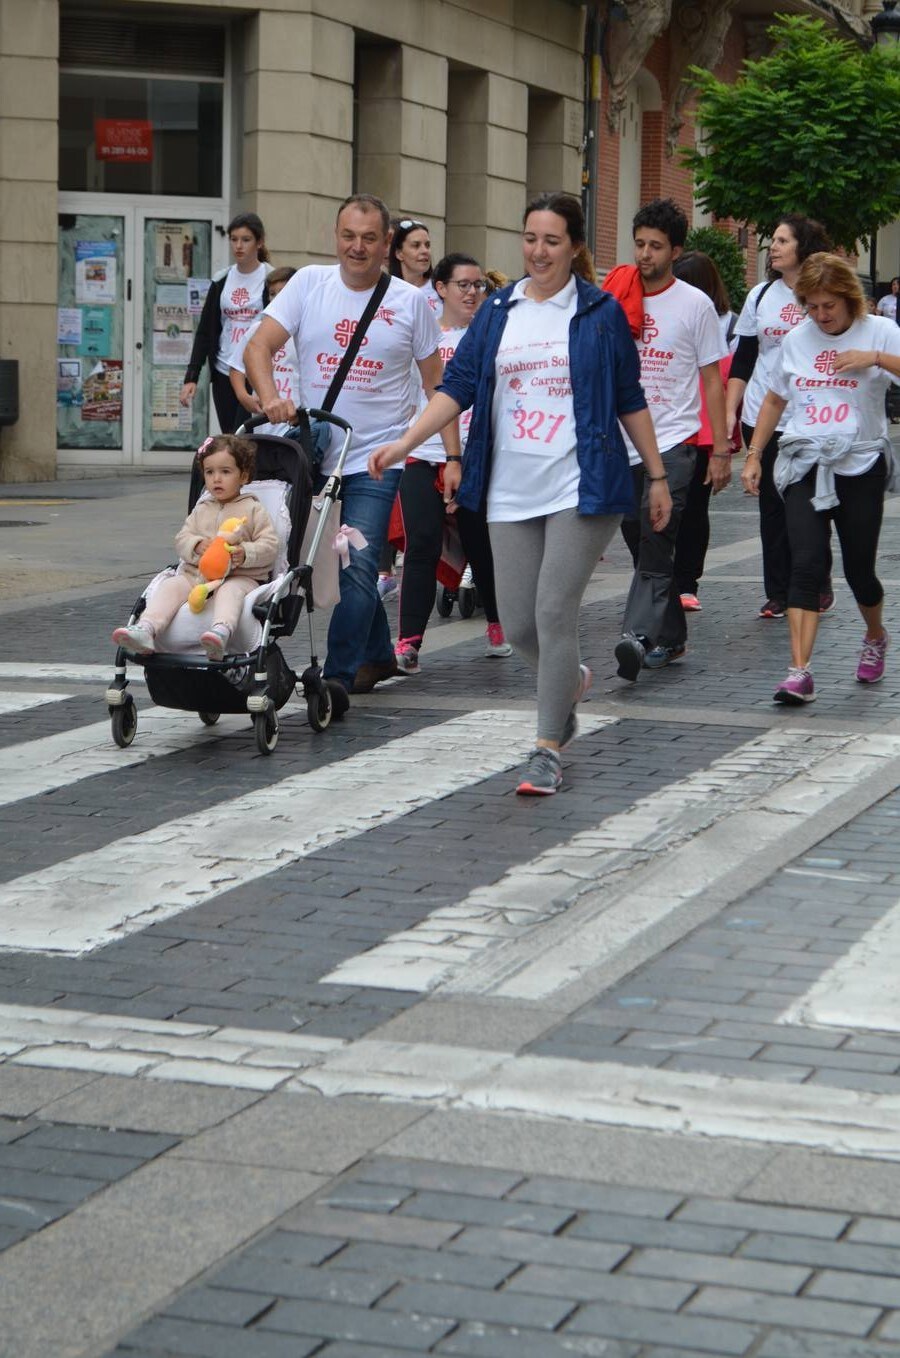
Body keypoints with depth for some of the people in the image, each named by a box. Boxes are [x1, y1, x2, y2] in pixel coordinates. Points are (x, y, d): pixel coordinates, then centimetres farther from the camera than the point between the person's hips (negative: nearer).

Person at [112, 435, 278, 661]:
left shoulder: (254, 510, 7)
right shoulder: (202, 509, 20)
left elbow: (269, 546, -1)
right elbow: (181, 538, 13)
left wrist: (245, 553, -21)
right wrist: (197, 546, -10)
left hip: (239, 577, -4)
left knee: (230, 591, -38)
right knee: (169, 587, -21)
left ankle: (221, 631, -67)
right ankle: (145, 630, -42)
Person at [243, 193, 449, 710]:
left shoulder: (410, 301, 1)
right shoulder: (309, 284, 2)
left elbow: (438, 383, 6)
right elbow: (259, 347, -4)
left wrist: (454, 455, 2)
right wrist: (271, 397, -23)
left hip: (376, 458, -3)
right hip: (314, 453, 3)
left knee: (358, 566, -15)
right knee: (344, 567, 13)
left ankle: (338, 676, -15)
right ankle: (378, 656, 30)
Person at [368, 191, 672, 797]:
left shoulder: (601, 312, 2)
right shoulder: (499, 311, 9)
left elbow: (630, 400, 6)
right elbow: (459, 385, 4)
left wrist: (658, 476, 8)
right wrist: (405, 442, -9)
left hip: (581, 488, -4)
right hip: (511, 492, 4)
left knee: (554, 612, -10)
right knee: (518, 624, 4)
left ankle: (549, 750, 0)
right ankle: (570, 679, 38)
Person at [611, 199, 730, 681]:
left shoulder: (696, 304, 0)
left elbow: (712, 380, 2)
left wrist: (721, 450, -3)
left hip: (673, 442, -5)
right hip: (623, 443, 5)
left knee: (655, 542, -17)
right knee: (641, 543, 9)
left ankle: (638, 636, -28)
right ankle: (670, 636, 21)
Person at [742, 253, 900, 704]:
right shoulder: (796, 340, 10)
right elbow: (774, 400, 20)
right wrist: (754, 455, 16)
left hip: (861, 467, -2)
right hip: (804, 467, 2)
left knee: (859, 569, 6)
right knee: (807, 565, -13)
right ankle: (800, 671, -19)